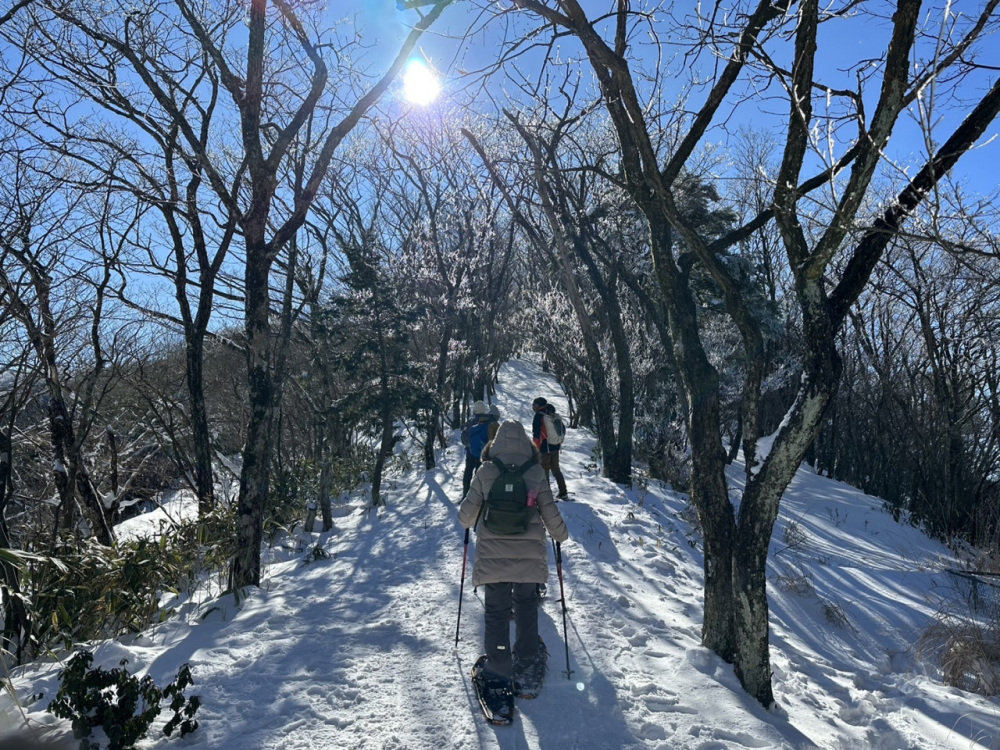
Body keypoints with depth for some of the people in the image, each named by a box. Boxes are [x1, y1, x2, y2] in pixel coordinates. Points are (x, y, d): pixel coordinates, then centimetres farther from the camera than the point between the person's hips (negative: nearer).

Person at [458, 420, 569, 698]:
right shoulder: (535, 473, -5)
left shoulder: (485, 472, -6)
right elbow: (550, 513, -1)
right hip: (530, 556, 1)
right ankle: (527, 666, 26)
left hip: (493, 556, -1)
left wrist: (467, 523, 24)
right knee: (526, 607, 20)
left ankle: (498, 670, 12)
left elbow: (467, 513, 0)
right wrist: (561, 535, 19)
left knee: (496, 611, 10)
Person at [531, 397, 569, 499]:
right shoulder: (554, 415, 7)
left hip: (544, 448, -7)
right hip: (555, 447, 7)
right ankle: (563, 493, 19)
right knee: (556, 470, 17)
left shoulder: (539, 415, -13)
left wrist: (537, 446, -6)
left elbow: (536, 433, -16)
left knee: (544, 471, 1)